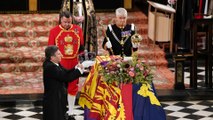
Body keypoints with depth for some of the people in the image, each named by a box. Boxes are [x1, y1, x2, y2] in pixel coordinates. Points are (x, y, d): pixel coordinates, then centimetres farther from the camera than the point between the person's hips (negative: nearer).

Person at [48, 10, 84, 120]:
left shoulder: (78, 30, 0)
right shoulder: (54, 31, -6)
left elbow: (81, 46, 9)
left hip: (73, 63, 2)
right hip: (60, 63, -2)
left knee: (73, 87, 11)